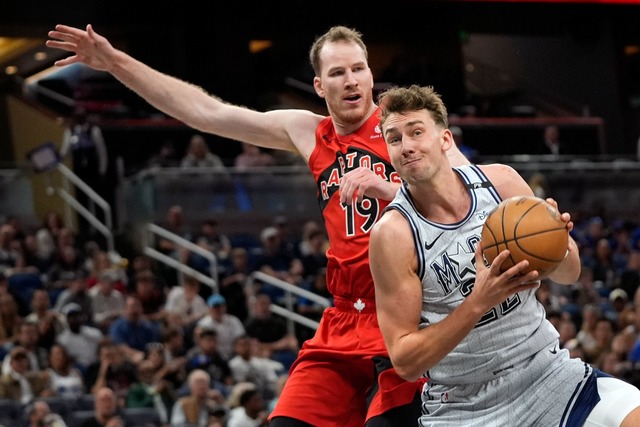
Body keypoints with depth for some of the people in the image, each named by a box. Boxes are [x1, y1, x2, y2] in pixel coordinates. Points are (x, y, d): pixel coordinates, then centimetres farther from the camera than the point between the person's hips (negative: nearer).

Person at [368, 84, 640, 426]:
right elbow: (404, 362, -16)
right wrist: (477, 303, -28)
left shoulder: (502, 181, -4)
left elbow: (568, 275, 9)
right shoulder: (393, 234, -14)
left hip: (545, 370, 3)